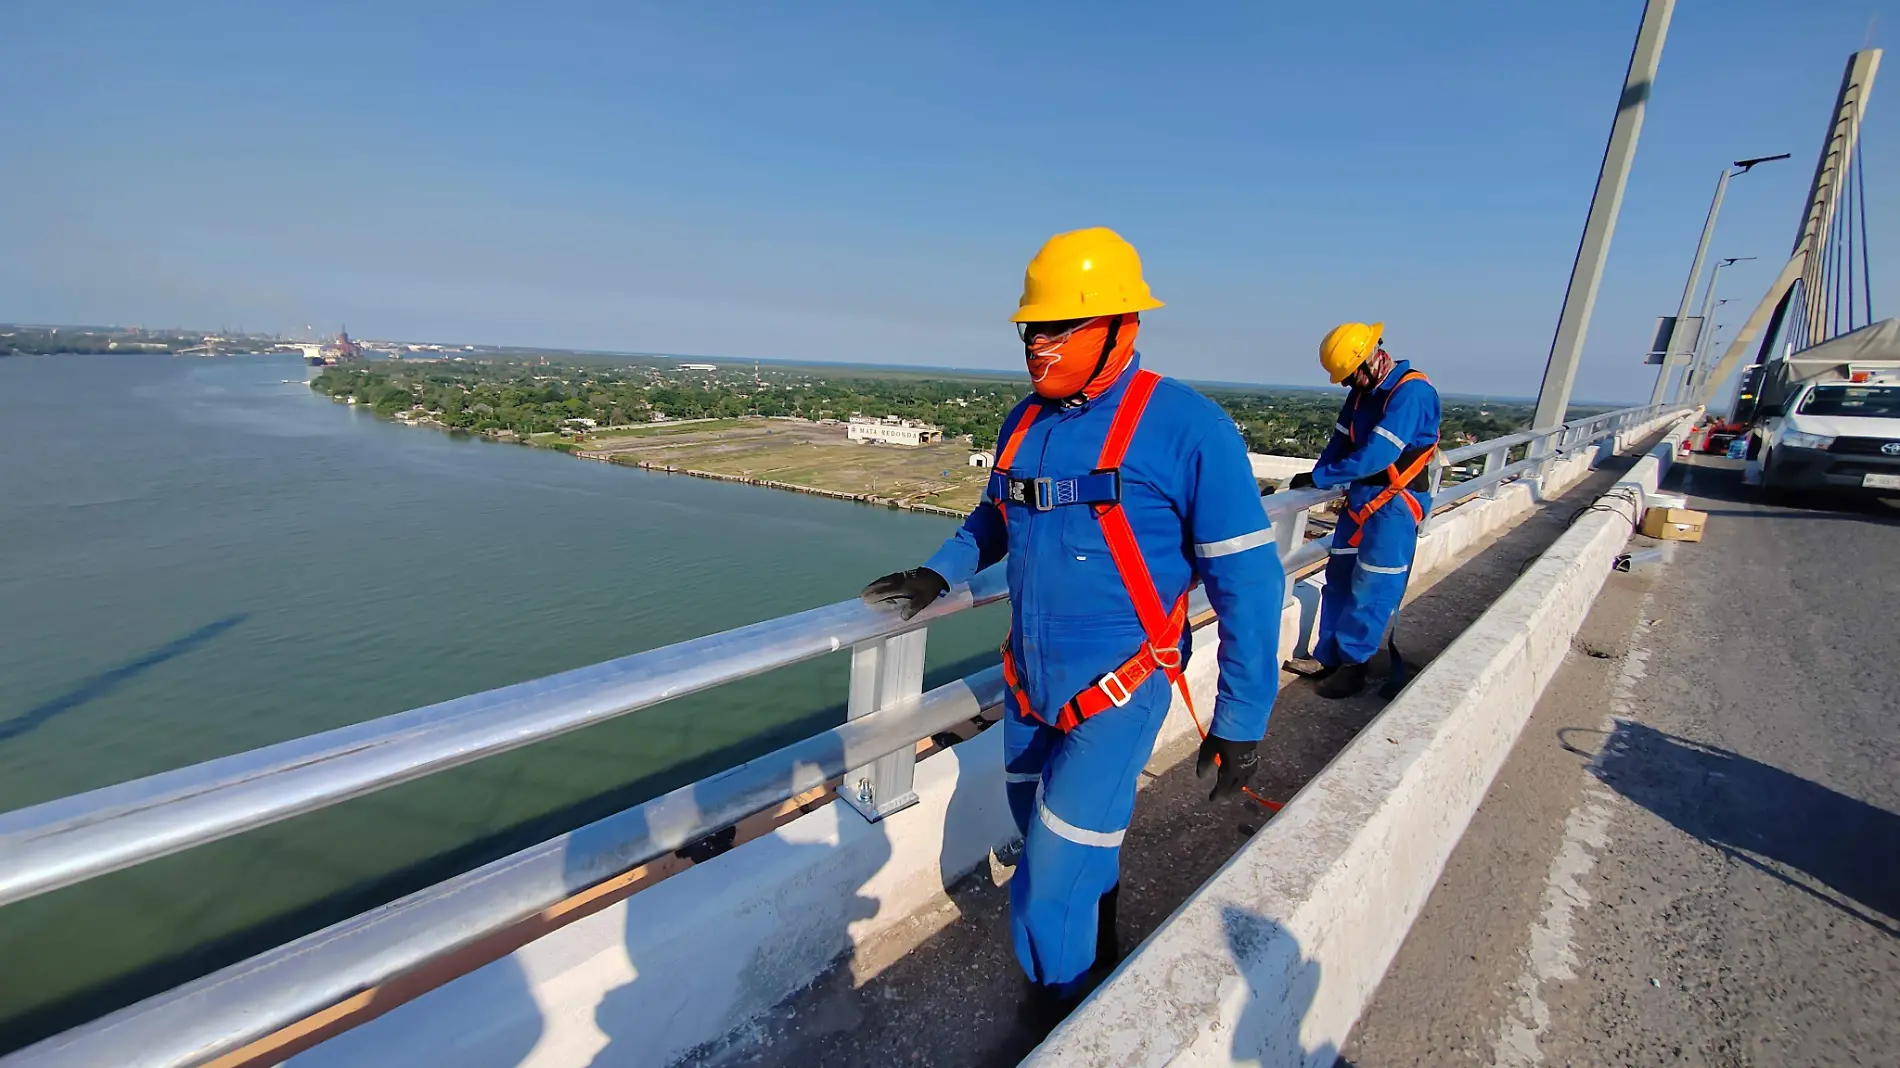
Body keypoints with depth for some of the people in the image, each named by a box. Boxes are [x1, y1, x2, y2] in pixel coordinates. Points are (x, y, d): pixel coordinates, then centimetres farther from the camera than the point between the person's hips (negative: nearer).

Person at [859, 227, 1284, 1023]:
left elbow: (1248, 582, -15)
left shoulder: (1185, 426, -18)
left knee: (1050, 889, -2)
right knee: (1052, 845, 25)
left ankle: (1060, 1025, 31)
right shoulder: (1024, 422, 2)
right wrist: (936, 575, 1)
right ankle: (1098, 951, 57)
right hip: (1029, 685, 7)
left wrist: (1241, 721, -12)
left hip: (1118, 690, -6)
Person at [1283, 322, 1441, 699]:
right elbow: (1340, 441, 7)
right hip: (1360, 498, 8)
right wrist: (1318, 478, -9)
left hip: (1396, 505, -8)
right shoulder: (1363, 392, 7)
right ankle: (1327, 657, 19)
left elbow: (1377, 454, -26)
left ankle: (1352, 664, 10)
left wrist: (1319, 477, -21)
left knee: (1372, 589, -2)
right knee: (1339, 578, 10)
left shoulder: (1412, 391, -19)